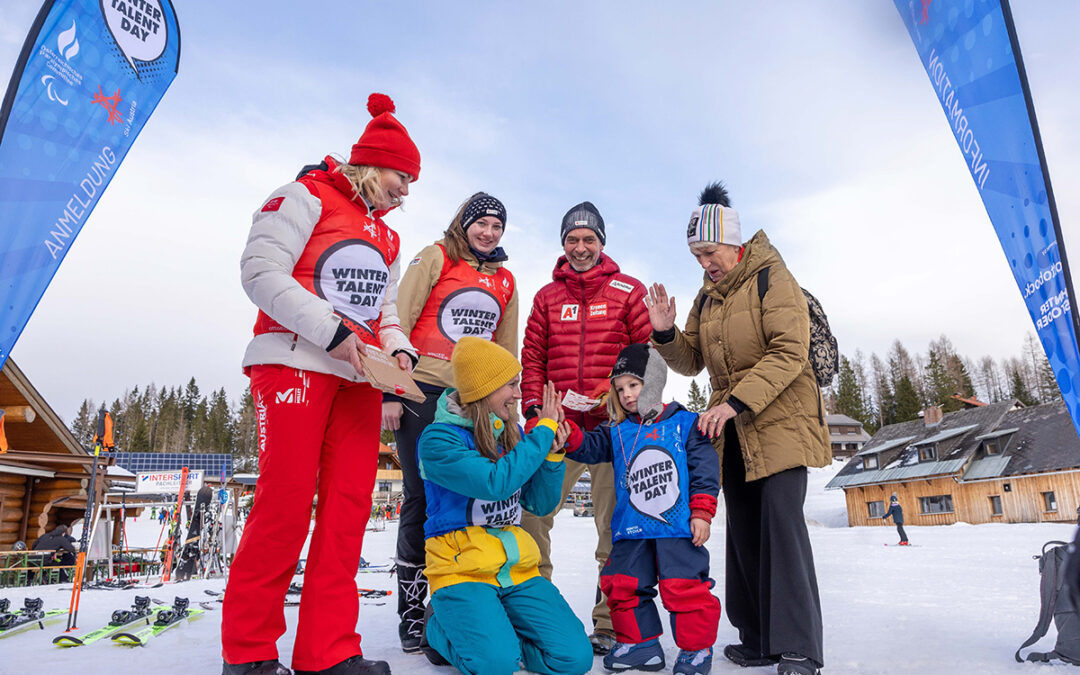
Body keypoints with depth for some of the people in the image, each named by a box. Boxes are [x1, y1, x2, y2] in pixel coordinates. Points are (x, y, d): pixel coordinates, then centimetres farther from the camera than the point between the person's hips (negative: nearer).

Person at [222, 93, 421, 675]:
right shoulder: (307, 197, 3)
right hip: (296, 364, -7)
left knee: (350, 505, 1)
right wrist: (330, 332, -16)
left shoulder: (386, 238, 25)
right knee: (286, 501, -9)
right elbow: (260, 270, -9)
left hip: (359, 376, 7)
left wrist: (398, 348, 2)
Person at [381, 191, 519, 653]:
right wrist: (390, 391, -9)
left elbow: (506, 351, 20)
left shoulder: (505, 281, 16)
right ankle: (411, 613, 14)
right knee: (421, 498, 0)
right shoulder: (435, 258, 2)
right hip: (423, 394, -4)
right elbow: (399, 322, -3)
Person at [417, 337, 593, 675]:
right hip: (461, 569, -5)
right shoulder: (438, 439, -12)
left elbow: (541, 504, 10)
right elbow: (496, 482, -25)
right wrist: (544, 430, -16)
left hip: (516, 570, 5)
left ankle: (496, 631, 16)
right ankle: (440, 629, 7)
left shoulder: (513, 433, 8)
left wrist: (553, 453, -7)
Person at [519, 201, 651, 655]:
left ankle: (609, 625, 14)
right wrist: (534, 409, 1)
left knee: (615, 524, 2)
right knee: (530, 512, -1)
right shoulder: (547, 298, 15)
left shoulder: (629, 291, 6)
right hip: (557, 427, 3)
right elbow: (532, 358, 13)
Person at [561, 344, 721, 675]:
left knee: (684, 587, -2)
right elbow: (590, 448, -1)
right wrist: (568, 435, -20)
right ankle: (639, 643, 27)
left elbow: (704, 469, -1)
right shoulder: (617, 431, 10)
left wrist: (701, 511, -5)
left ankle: (696, 648, 20)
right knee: (623, 585, 7)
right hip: (631, 530, 4)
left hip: (678, 527, -4)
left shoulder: (685, 423, 1)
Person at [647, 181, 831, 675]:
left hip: (780, 421, -6)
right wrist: (666, 334, -7)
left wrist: (736, 402, -26)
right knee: (743, 530, 8)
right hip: (731, 430, 7)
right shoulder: (707, 297, 14)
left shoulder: (772, 278, -7)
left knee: (781, 522, -14)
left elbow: (789, 352, -18)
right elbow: (692, 361, 14)